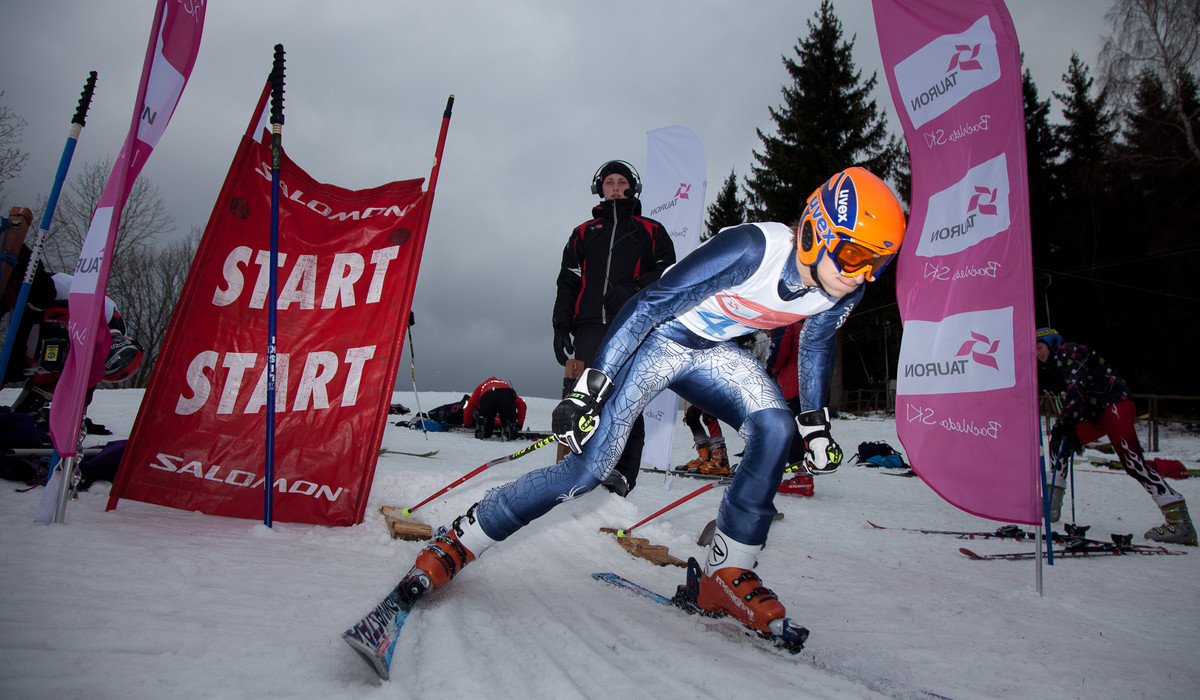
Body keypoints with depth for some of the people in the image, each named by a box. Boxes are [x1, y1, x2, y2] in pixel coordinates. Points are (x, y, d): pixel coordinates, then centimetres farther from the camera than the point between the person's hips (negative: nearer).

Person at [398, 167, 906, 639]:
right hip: (656, 338, -6)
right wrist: (589, 389, -30)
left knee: (774, 429, -19)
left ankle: (726, 575, -3)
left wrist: (816, 424, 12)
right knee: (589, 468, -14)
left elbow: (817, 344, 11)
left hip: (713, 352, 6)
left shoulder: (844, 289, -11)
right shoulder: (752, 249, -33)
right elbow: (647, 305, -29)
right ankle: (458, 541, 4)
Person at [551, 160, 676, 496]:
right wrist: (561, 326, 9)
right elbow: (567, 281, 20)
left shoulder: (650, 231, 19)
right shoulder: (584, 233, 25)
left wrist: (633, 290, -11)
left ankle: (623, 471, -5)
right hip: (590, 322, 2)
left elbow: (667, 272, 7)